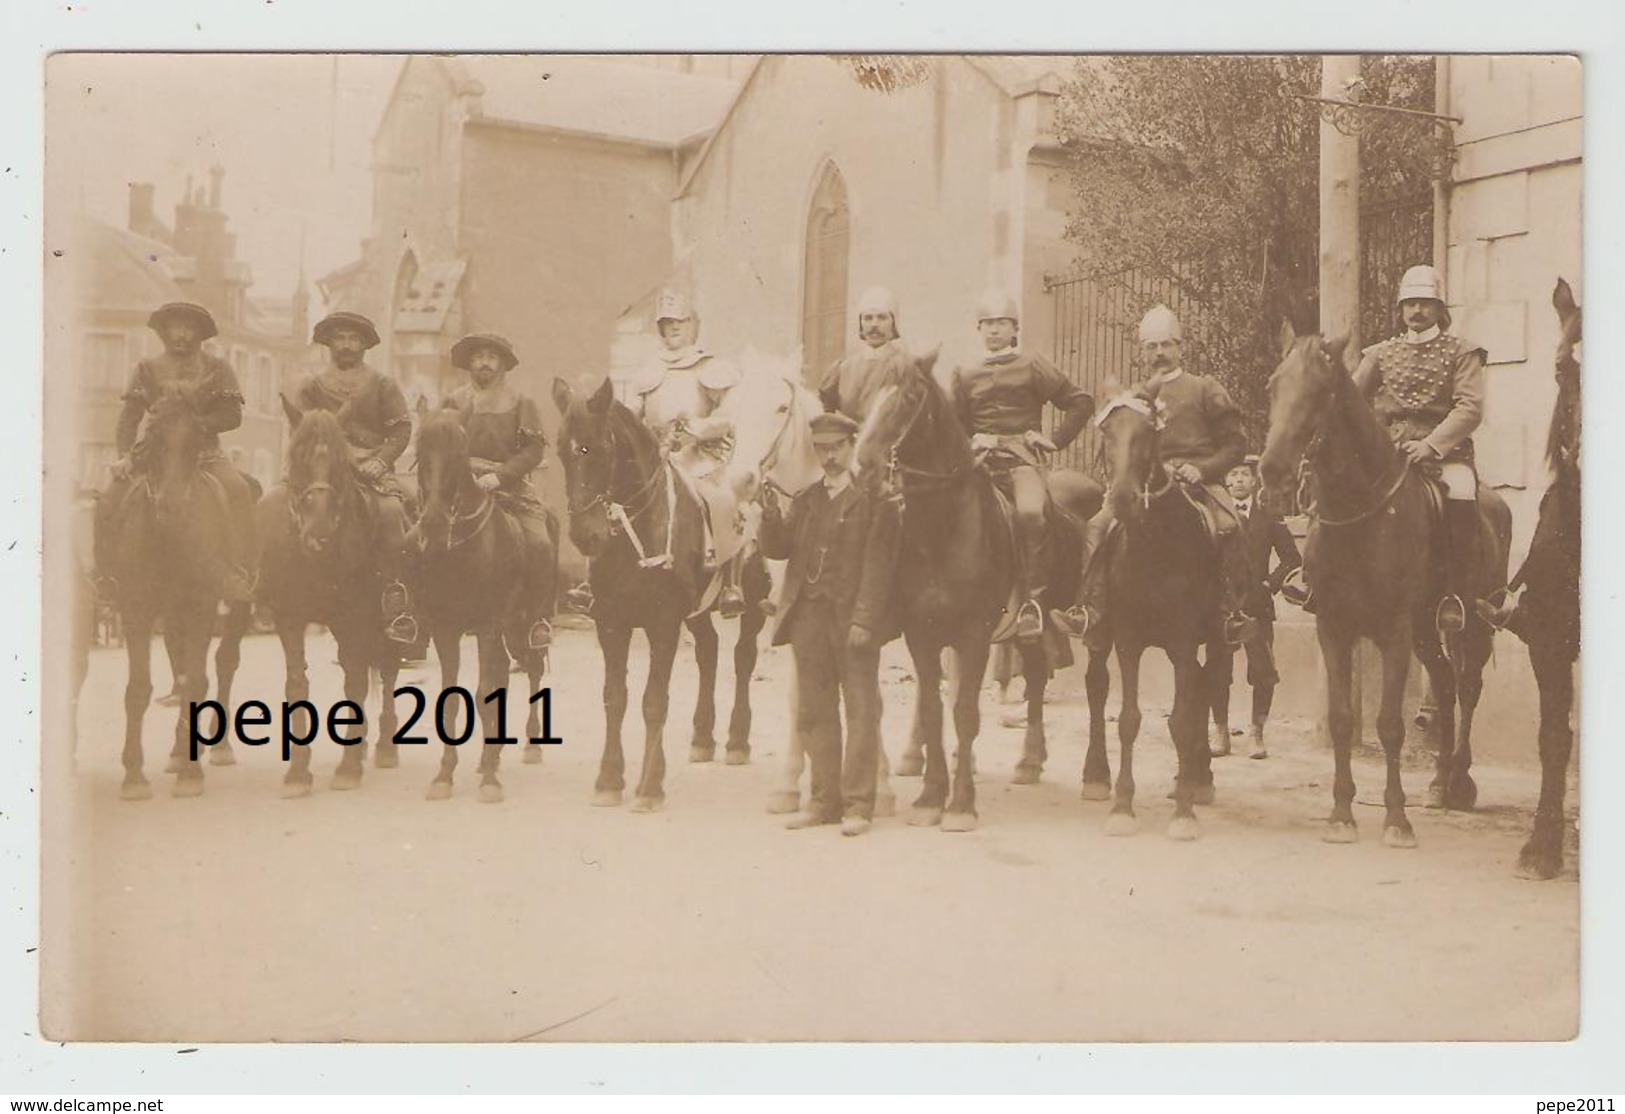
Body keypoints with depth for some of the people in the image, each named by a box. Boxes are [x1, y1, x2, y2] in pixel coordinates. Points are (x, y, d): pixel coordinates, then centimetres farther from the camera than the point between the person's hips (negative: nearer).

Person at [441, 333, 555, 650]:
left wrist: (499, 475, -15)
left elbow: (534, 450, -1)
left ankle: (540, 618, -14)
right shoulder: (454, 403, 13)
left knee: (538, 543, -24)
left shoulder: (521, 404, 8)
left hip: (510, 485, -1)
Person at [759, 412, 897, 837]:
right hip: (808, 614, 6)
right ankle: (825, 799, 18)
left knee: (861, 709, -1)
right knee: (813, 712, 9)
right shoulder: (805, 499, 16)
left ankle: (858, 804, 3)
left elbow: (877, 564, -8)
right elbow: (777, 549, 11)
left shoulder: (873, 498, -2)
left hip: (852, 616, -6)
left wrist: (864, 618, -17)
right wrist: (771, 517, -10)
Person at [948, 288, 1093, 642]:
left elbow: (1081, 401, 12)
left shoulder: (1033, 368, 12)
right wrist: (972, 441, 4)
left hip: (1024, 458, -3)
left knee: (1030, 512, -34)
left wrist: (1056, 440, 4)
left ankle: (1034, 600, -28)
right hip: (981, 460, 3)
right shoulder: (964, 376, 20)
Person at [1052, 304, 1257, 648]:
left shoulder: (1205, 390, 12)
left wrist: (1202, 469, -10)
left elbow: (1235, 444, 6)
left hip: (1199, 482, -3)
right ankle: (1089, 610, -21)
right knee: (1098, 528, -20)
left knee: (1227, 528, -33)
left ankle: (1233, 611, -23)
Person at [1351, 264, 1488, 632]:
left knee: (1461, 494, -30)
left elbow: (1470, 408, -3)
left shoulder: (1460, 352, 8)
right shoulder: (1382, 354, 18)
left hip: (1445, 451, -3)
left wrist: (1431, 444, -16)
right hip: (1390, 455, 3)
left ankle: (1456, 592, -22)